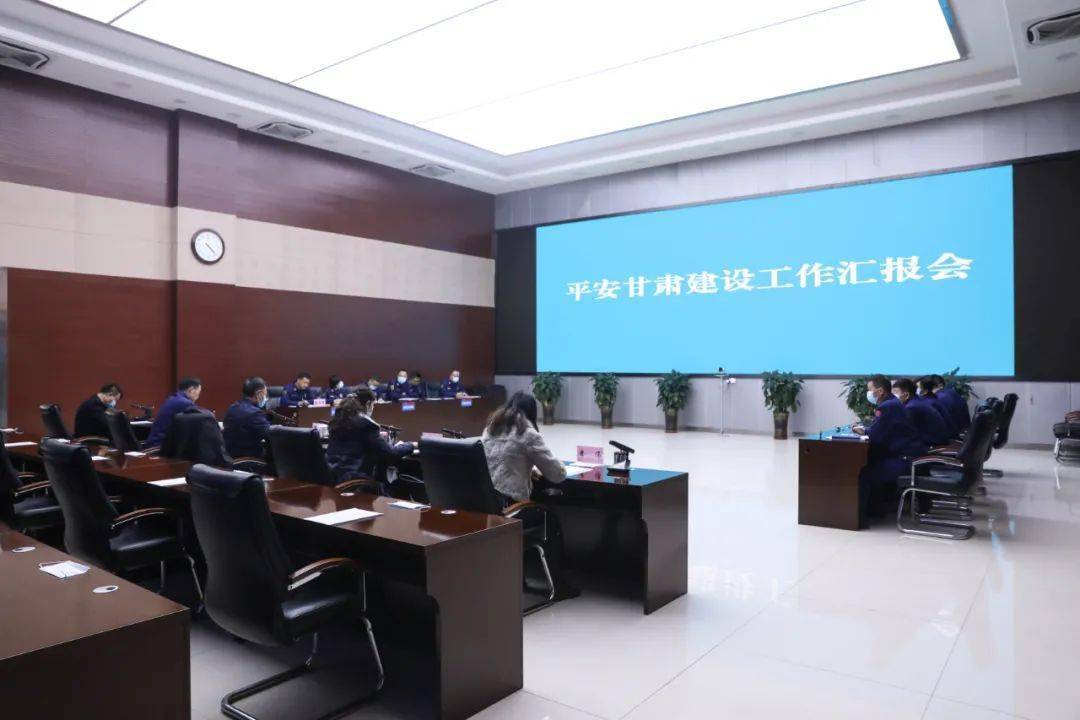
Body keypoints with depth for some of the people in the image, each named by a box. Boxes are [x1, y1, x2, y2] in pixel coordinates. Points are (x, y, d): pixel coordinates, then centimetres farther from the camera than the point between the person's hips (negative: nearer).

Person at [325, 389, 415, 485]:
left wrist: (378, 436, 34)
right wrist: (410, 446, 6)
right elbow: (390, 454, -11)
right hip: (352, 478, -8)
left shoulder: (339, 419, 9)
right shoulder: (366, 423, -13)